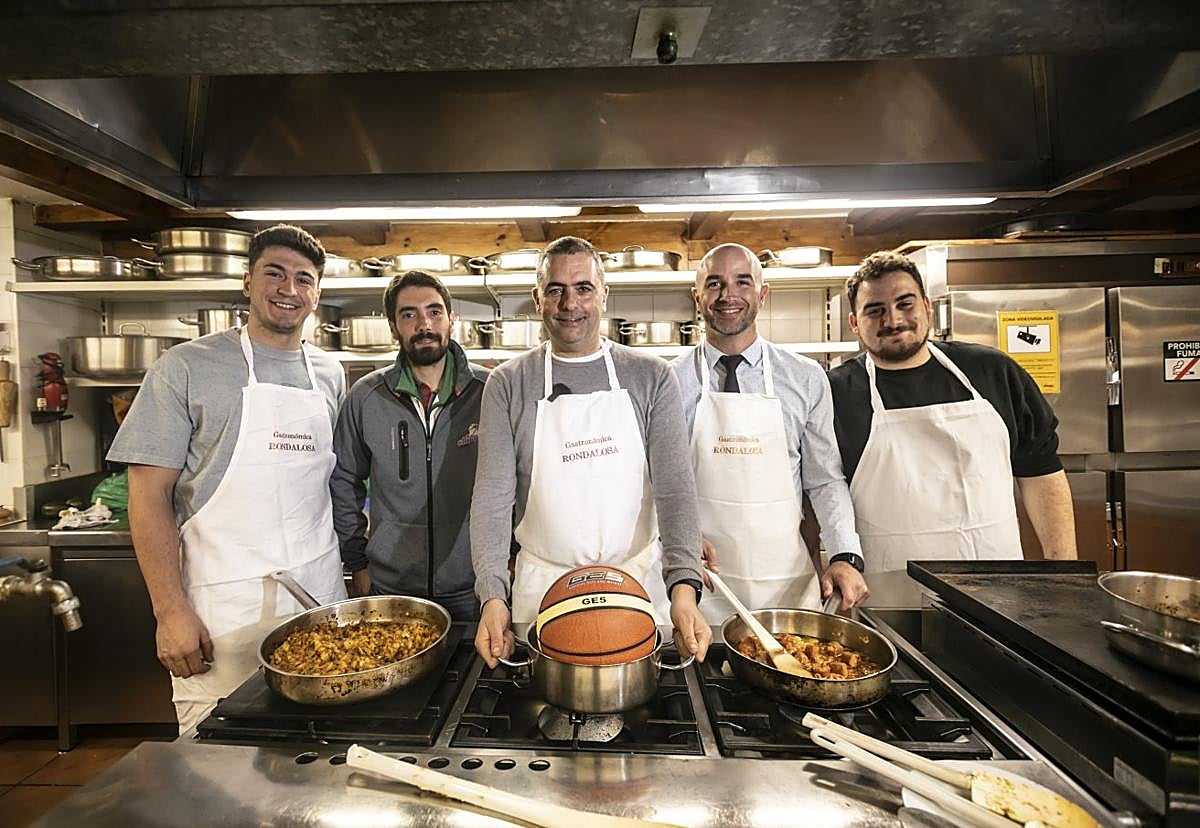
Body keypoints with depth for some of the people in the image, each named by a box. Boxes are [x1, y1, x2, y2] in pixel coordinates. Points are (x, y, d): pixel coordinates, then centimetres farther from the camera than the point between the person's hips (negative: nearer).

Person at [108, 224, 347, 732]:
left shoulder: (329, 374, 8)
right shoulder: (186, 368, -4)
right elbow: (149, 493, -6)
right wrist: (170, 610, -11)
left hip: (321, 594, 4)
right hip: (223, 605, -3)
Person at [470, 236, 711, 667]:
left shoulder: (651, 377, -3)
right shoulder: (508, 384, -2)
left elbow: (674, 484, -10)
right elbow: (493, 492, -8)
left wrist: (683, 585, -23)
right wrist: (493, 593, -19)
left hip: (640, 581, 0)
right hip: (542, 585, 0)